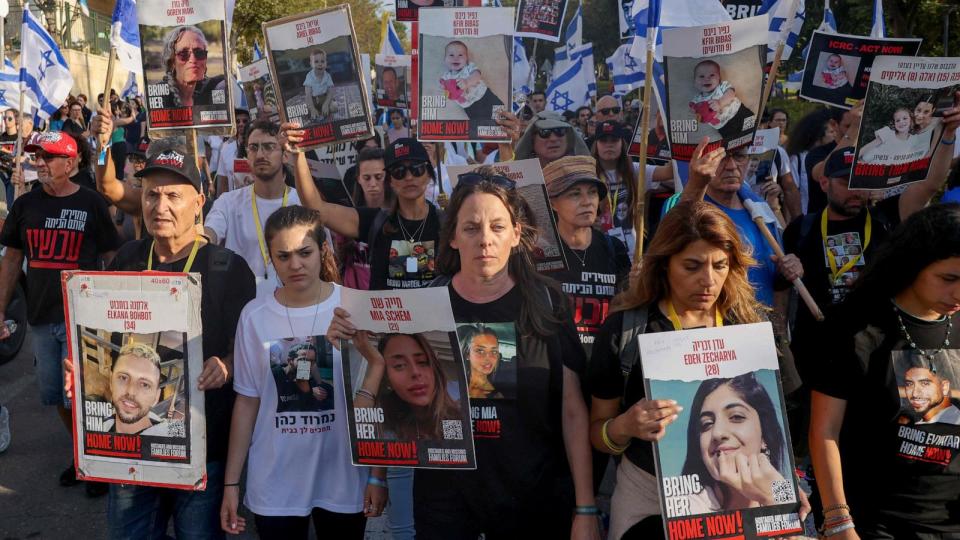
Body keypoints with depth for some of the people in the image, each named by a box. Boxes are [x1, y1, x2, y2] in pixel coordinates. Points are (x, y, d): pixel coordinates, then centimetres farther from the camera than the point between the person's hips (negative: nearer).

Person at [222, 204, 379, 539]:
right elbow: (247, 401, 2)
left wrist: (378, 475, -5)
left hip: (343, 481, -1)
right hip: (274, 484, 1)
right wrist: (231, 482, 2)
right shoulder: (254, 316, -4)